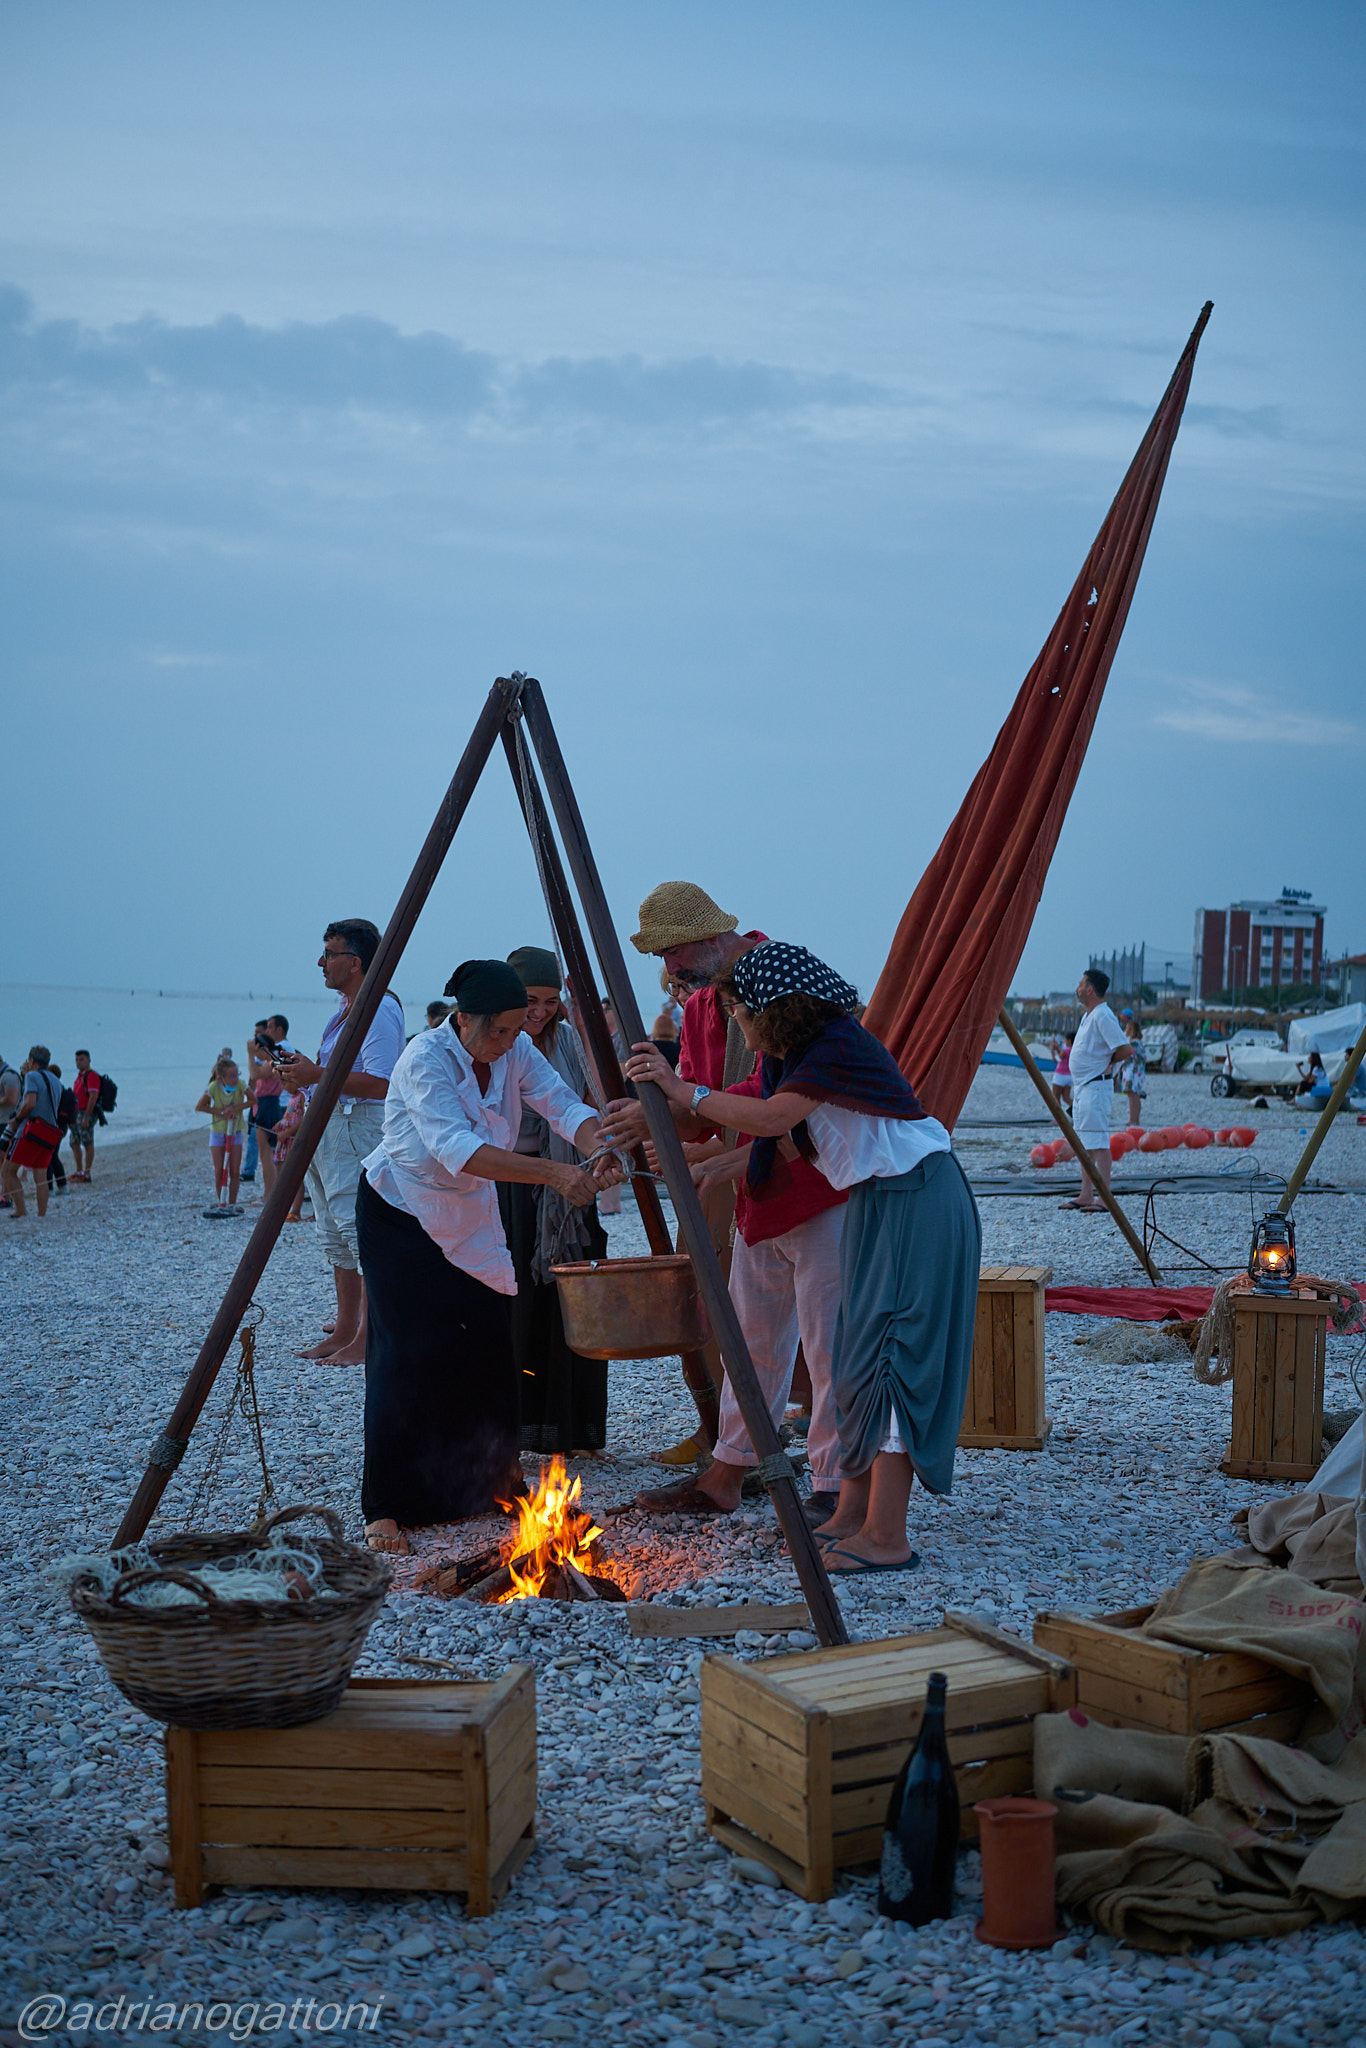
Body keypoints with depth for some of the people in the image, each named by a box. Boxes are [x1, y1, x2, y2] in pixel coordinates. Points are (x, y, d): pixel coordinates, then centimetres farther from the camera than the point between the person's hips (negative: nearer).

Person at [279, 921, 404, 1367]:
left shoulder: (380, 1009, -15)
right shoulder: (344, 1005, 18)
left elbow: (380, 1082, -23)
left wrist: (317, 1074, -22)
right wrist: (302, 1071, 10)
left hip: (360, 1129, -11)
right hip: (327, 1127, 11)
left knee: (361, 1231, -10)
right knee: (335, 1237, 13)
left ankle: (369, 1339, -7)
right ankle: (344, 1331, 20)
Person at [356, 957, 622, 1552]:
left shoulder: (515, 1052, -7)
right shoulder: (425, 1059, -28)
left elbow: (564, 1107, -15)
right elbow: (456, 1148, -39)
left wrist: (599, 1150, -38)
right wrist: (551, 1173, -47)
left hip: (469, 1215, 6)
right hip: (401, 1213, -6)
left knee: (488, 1348, 4)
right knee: (410, 1356, -13)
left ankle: (491, 1481, 22)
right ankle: (385, 1511, -6)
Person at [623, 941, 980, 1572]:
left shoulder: (838, 1046, -21)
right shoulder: (790, 1058, 8)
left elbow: (770, 1120, -32)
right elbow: (763, 1137, 14)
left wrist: (682, 1092, -29)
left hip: (917, 1205, -10)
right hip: (875, 1205, 10)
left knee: (891, 1355, -11)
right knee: (856, 1354, 11)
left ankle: (886, 1538, -9)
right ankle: (851, 1516, 18)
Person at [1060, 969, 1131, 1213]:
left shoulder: (1103, 1016, -16)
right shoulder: (1089, 1016, 15)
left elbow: (1126, 1050, -22)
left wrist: (1107, 1064, -6)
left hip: (1095, 1086, -11)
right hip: (1081, 1086, 11)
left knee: (1098, 1143, -11)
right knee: (1085, 1144, 12)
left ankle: (1104, 1198, -12)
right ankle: (1086, 1196, 16)